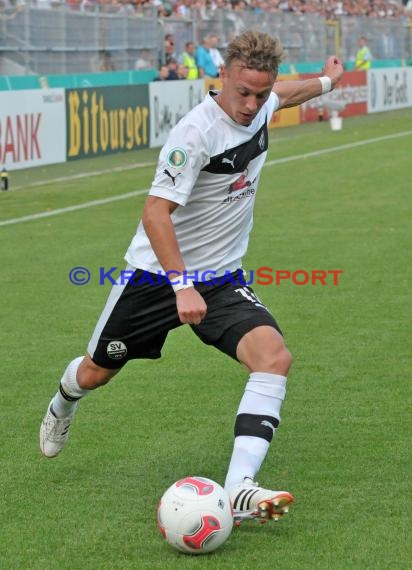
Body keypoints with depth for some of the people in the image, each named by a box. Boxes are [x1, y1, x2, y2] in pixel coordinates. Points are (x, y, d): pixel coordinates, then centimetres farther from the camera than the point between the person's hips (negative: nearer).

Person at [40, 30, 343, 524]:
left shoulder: (259, 107, -4)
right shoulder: (196, 132, -27)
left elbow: (283, 94, 24)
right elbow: (155, 212, -30)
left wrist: (327, 80, 42)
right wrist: (182, 286, -37)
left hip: (222, 279, 5)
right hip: (156, 274, -5)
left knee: (274, 356, -23)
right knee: (95, 373, 14)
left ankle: (238, 489, -30)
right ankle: (62, 408, 54)